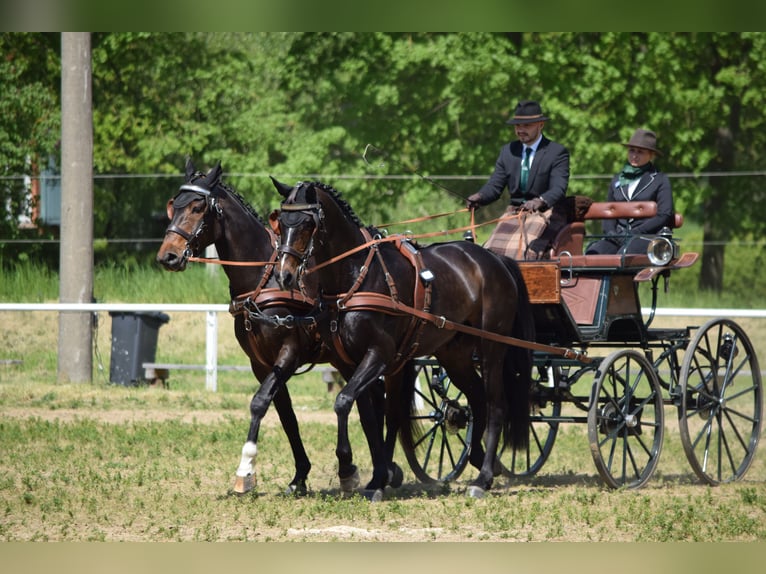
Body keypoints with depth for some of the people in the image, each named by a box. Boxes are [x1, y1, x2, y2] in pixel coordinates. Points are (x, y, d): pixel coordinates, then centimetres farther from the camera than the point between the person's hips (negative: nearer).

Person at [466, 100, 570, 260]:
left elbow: (558, 188, -15)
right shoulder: (507, 151, 14)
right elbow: (495, 185, 9)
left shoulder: (557, 152, -2)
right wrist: (479, 197, -15)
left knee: (527, 249, -31)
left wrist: (541, 201, -37)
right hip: (514, 214, 5)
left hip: (545, 214, -5)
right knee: (492, 251, -18)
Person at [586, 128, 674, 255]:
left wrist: (636, 232, -9)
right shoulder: (617, 180, 22)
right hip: (618, 235, 5)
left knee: (624, 254, -39)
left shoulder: (660, 180, 8)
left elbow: (665, 215, 0)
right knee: (593, 252, -28)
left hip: (647, 237, -4)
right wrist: (610, 231, 1)